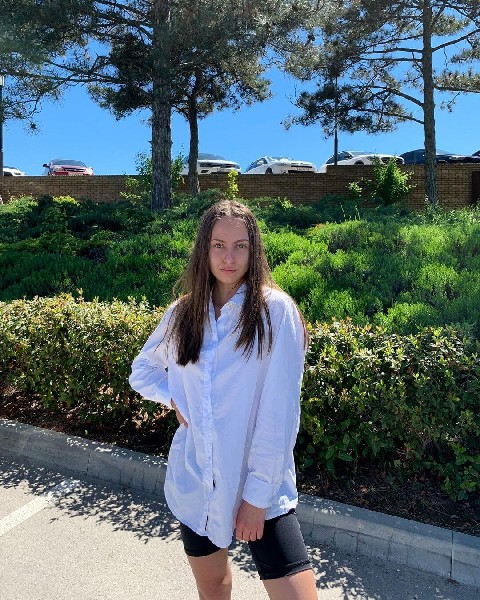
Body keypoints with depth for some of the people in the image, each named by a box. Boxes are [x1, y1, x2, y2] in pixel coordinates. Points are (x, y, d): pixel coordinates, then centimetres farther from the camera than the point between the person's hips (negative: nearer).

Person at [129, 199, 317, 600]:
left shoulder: (274, 309, -13)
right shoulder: (183, 312, 1)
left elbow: (279, 413, -14)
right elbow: (143, 369, 16)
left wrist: (258, 494, -12)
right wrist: (173, 398, -2)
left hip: (258, 485, -3)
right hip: (194, 480, 4)